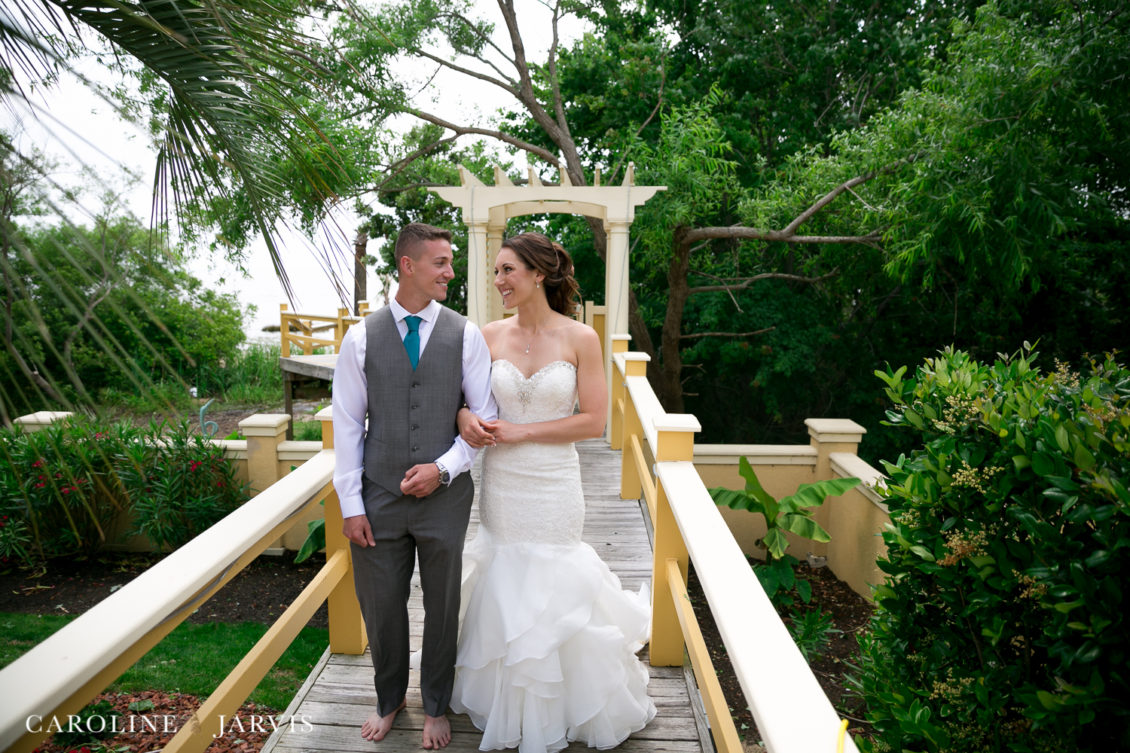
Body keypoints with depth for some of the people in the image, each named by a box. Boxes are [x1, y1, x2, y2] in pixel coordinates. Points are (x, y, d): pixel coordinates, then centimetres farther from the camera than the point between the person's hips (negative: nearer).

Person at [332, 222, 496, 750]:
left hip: (444, 495, 0)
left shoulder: (465, 335, -1)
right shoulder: (361, 337, -1)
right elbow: (347, 424, -1)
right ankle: (389, 699, 41)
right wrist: (351, 504, -4)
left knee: (442, 606, 13)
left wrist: (443, 467, -12)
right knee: (380, 605, 14)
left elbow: (484, 415, 0)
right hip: (379, 496, 0)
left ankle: (436, 708, 38)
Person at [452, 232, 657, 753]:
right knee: (504, 591, 14)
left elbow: (594, 420, -10)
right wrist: (464, 416, -13)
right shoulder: (489, 335, 0)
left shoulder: (580, 338, -9)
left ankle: (554, 711, 35)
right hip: (501, 481, 3)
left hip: (553, 485, -3)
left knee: (549, 590, 9)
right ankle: (511, 702, 40)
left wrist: (520, 432, -14)